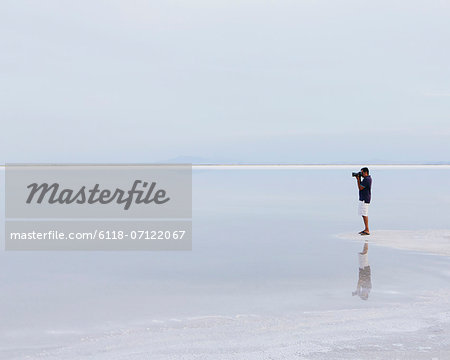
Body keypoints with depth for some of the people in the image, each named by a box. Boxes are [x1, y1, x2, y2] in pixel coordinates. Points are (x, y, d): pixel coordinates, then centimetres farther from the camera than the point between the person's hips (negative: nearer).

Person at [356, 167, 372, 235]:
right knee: (364, 214, 15)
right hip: (363, 198, 11)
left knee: (364, 214, -10)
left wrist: (358, 180, -9)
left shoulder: (366, 179, -19)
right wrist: (359, 179, 9)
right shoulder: (368, 178, 14)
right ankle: (366, 229, 20)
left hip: (364, 199, -11)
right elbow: (361, 186, 19)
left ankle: (367, 231, -10)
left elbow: (360, 188, -17)